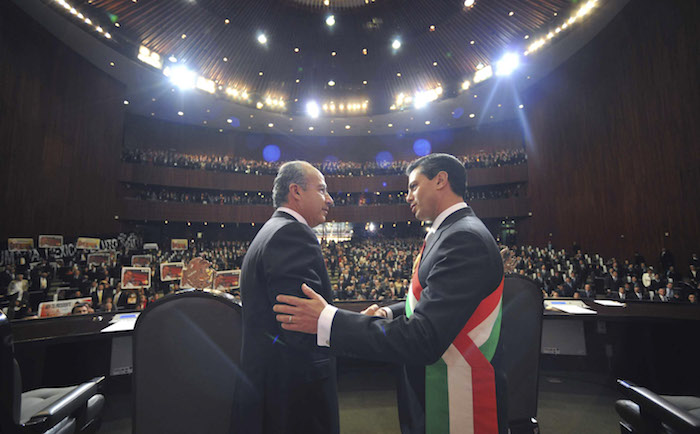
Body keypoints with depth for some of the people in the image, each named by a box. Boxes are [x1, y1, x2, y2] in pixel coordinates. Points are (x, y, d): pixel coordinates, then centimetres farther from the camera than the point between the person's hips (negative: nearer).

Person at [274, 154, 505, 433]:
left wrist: (327, 322, -29)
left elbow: (424, 339, -31)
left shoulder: (464, 238, -25)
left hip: (456, 410, -8)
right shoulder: (454, 233, 8)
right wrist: (389, 314, 0)